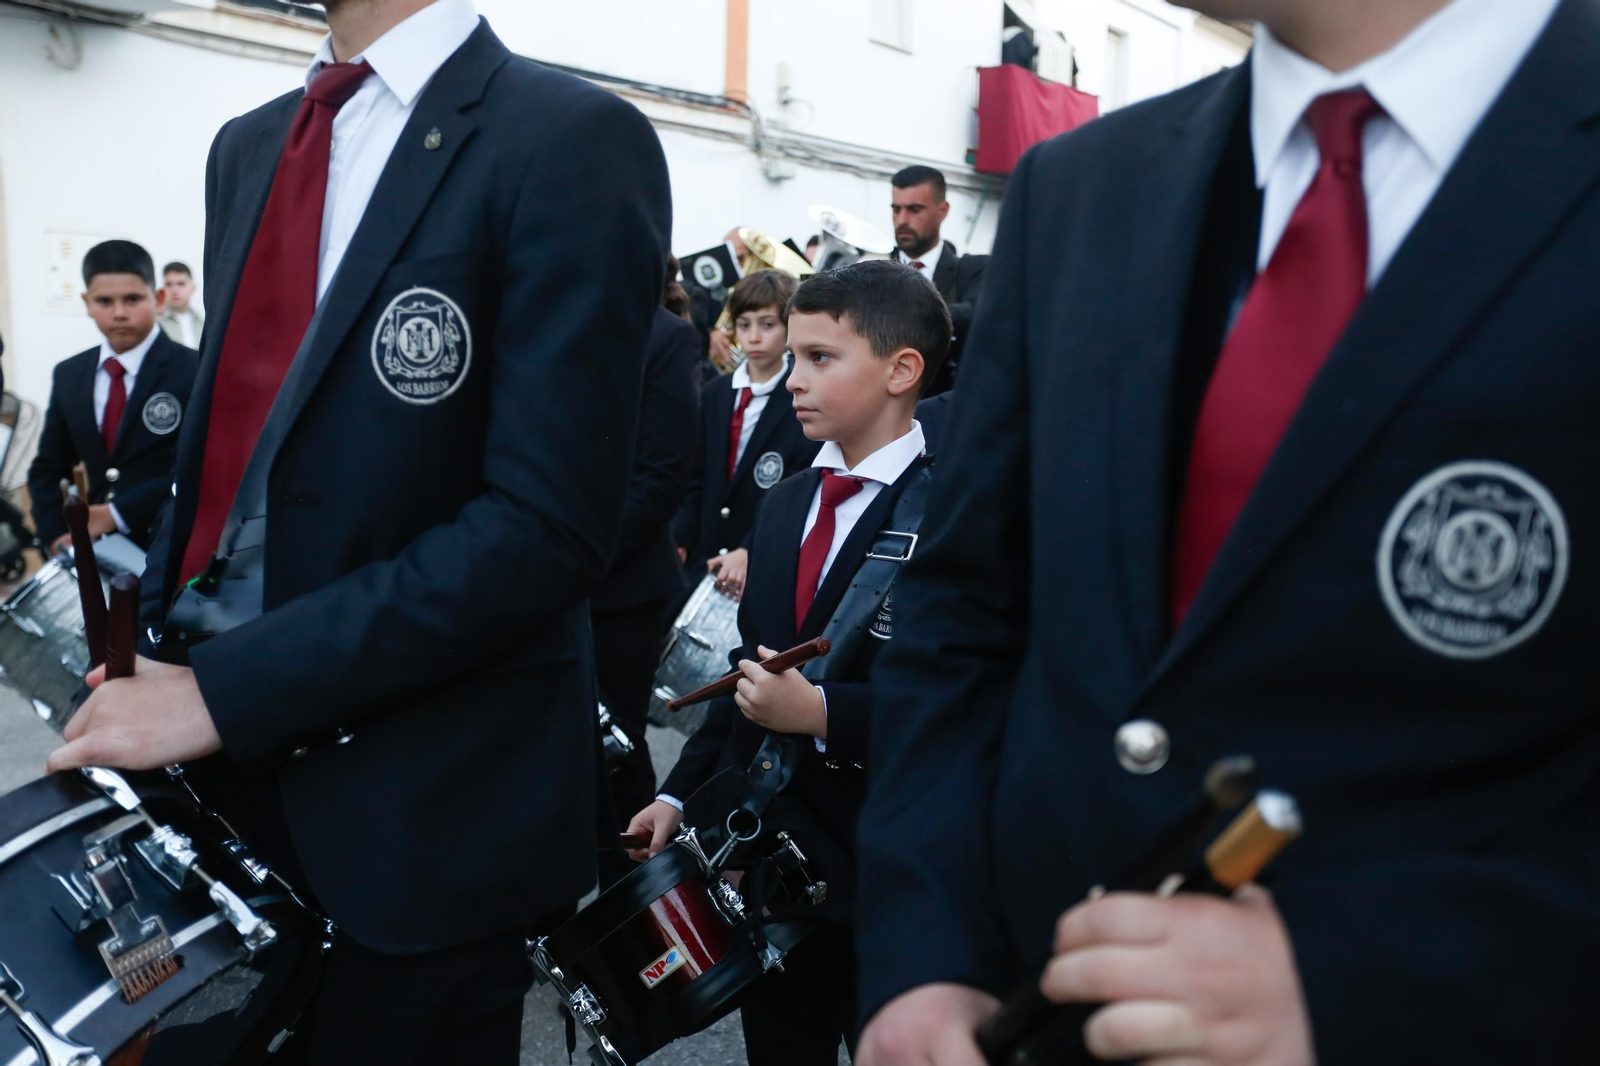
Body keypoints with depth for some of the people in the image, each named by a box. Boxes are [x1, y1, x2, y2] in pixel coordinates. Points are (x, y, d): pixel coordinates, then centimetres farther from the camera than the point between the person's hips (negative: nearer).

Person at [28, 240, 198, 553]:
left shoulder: (196, 372, -10)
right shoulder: (68, 375, 9)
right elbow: (47, 469, 13)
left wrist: (116, 514, -17)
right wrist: (57, 537, -3)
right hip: (89, 550, 5)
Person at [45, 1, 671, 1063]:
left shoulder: (574, 139, -13)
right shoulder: (247, 145, 12)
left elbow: (547, 527, -21)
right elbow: (223, 442, 15)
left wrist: (225, 693, -19)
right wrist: (152, 655, 3)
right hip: (209, 757, 7)